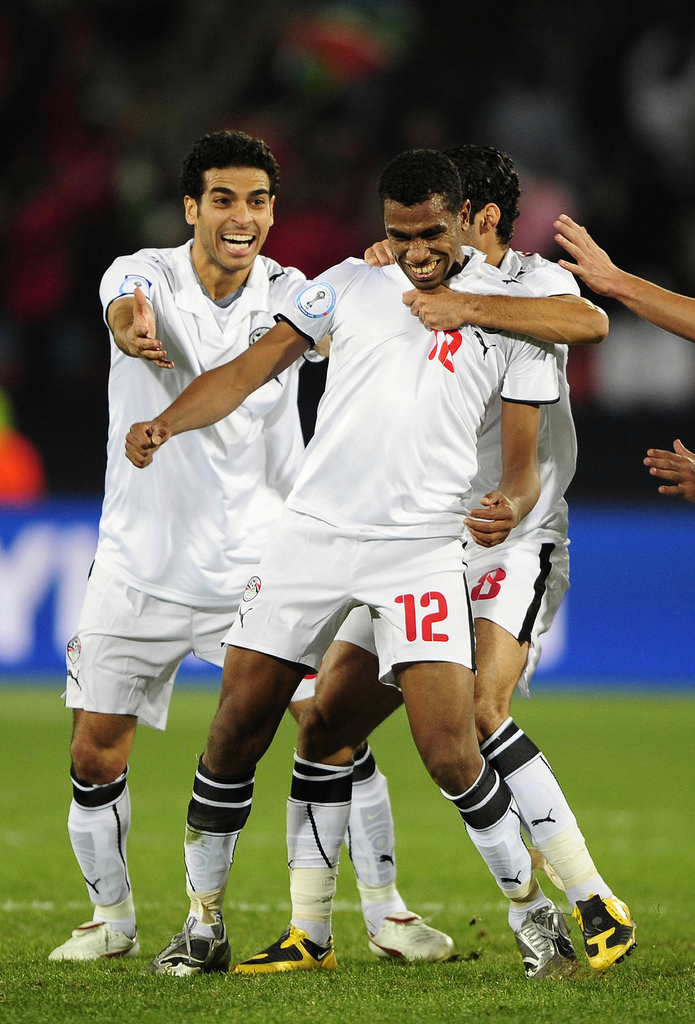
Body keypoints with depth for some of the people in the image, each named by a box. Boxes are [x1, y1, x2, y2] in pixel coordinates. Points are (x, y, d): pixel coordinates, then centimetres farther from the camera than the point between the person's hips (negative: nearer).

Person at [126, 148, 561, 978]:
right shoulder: (351, 286, 8)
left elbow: (523, 462, 4)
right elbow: (251, 369, 4)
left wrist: (512, 504, -20)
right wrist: (166, 422, -14)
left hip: (423, 545, -2)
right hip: (315, 530, 2)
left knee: (450, 754, -14)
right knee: (237, 731, 0)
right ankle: (203, 926, 14)